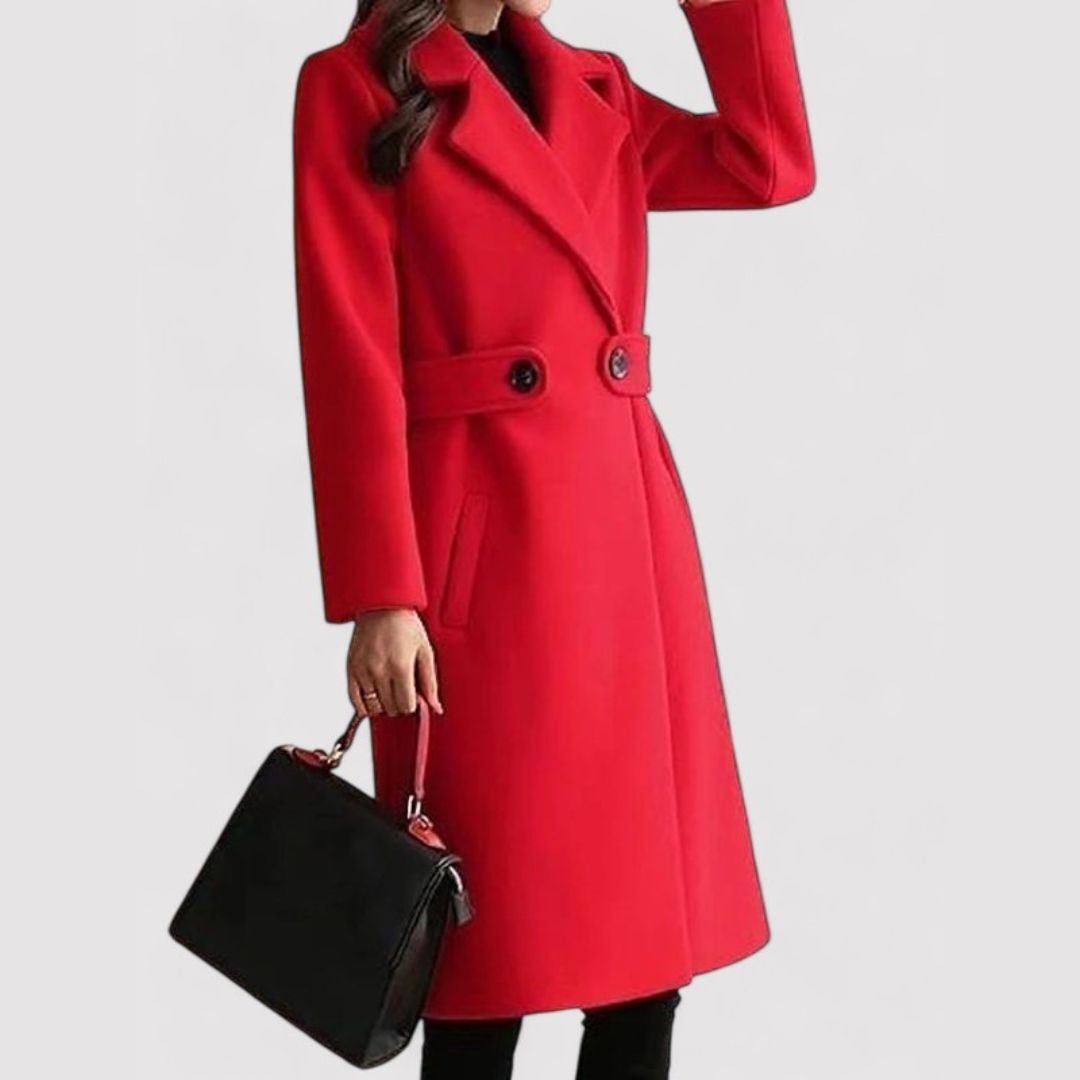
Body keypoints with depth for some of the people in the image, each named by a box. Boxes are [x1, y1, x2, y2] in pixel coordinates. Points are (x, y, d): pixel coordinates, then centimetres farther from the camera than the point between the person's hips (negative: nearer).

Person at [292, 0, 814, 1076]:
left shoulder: (594, 88, 16)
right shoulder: (356, 87, -2)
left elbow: (773, 164, 10)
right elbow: (350, 358, -9)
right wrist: (380, 594, -15)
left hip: (626, 531, 6)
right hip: (482, 545, -6)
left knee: (651, 918, 9)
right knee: (495, 935, 1)